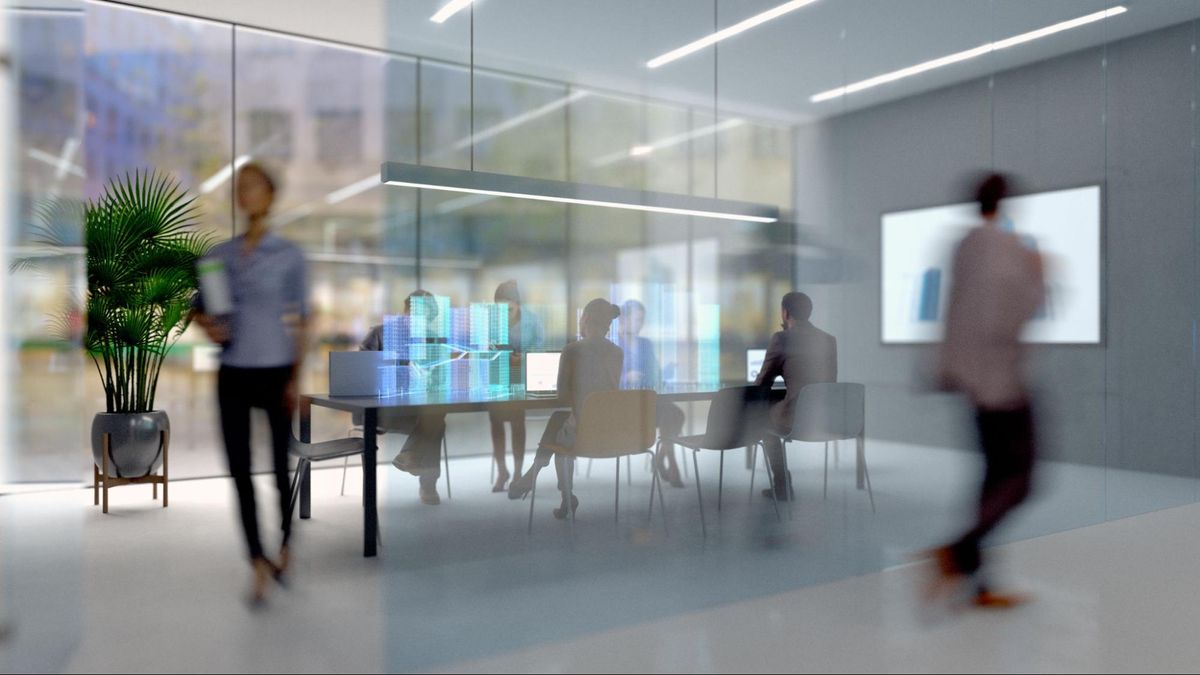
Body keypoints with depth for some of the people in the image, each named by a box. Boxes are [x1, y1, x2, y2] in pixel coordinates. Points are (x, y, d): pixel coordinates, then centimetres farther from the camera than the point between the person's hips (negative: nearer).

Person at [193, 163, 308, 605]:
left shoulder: (289, 255, -2)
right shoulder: (218, 255, 7)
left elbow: (300, 321, -2)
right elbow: (198, 307, 17)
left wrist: (297, 378, -8)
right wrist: (206, 324, -7)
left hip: (276, 372, -3)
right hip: (233, 375, 3)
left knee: (282, 465, 6)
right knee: (240, 470, 0)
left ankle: (286, 546, 30)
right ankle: (259, 565, 8)